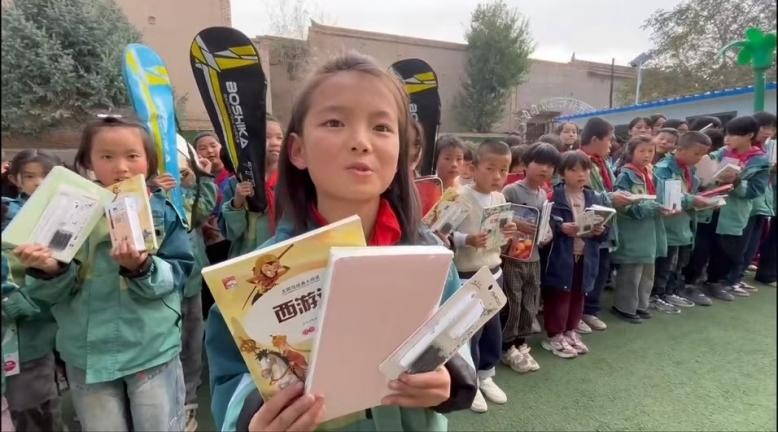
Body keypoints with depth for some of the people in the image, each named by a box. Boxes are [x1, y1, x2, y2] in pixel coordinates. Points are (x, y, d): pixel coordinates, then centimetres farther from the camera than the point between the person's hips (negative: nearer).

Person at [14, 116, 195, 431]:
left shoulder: (163, 213, -7)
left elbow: (177, 275, -11)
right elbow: (53, 294, -2)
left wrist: (142, 268, -29)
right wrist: (49, 271, -22)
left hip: (152, 348, -1)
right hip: (88, 351, 2)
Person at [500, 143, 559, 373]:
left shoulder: (544, 195, 9)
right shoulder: (511, 190, -13)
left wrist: (545, 236, -1)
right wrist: (517, 225, -28)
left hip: (533, 258, 7)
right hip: (512, 257, -7)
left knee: (530, 305, 15)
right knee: (512, 304, 1)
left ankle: (521, 343, 31)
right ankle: (508, 347, 18)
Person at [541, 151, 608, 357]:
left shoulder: (595, 198, 7)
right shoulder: (555, 196, -10)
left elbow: (604, 230, 9)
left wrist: (601, 230, -12)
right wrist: (561, 227, -30)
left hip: (585, 257, 6)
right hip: (560, 257, -6)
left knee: (577, 296, 18)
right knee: (558, 297, 4)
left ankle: (570, 331, 35)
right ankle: (554, 336, 19)